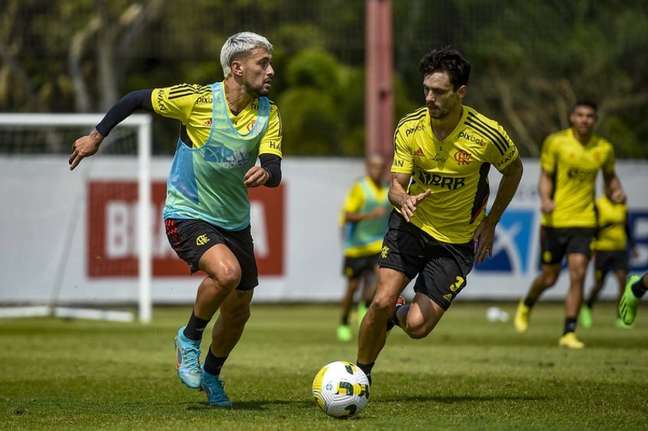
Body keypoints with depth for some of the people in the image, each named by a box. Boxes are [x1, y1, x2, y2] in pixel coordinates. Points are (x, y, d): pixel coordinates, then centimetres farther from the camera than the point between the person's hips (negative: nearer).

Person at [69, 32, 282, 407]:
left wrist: (265, 172, -39)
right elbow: (136, 99, -5)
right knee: (226, 272, -32)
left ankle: (210, 375, 40)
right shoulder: (198, 100, -17)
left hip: (235, 221, 6)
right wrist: (96, 136, 0)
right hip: (187, 216, -5)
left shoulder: (269, 114, -6)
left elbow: (274, 173, -15)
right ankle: (190, 339, -6)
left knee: (238, 312, 12)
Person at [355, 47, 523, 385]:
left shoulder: (488, 135, -18)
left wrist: (490, 223, 1)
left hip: (457, 241, -2)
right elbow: (396, 185, -8)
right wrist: (404, 199, -33)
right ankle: (360, 375, 8)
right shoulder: (409, 128, -11)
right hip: (411, 224, 2)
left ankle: (398, 315, 27)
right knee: (382, 301, -17)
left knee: (416, 326, -12)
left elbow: (513, 171, 3)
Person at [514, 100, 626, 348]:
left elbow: (609, 176, 20)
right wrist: (545, 200, -20)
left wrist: (616, 192, -1)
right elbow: (546, 177, -1)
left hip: (584, 221, 1)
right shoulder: (555, 142, -5)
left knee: (578, 275, -12)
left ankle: (569, 333, -6)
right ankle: (526, 306, 40)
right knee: (549, 278, 7)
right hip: (555, 220, -1)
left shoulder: (604, 149, 3)